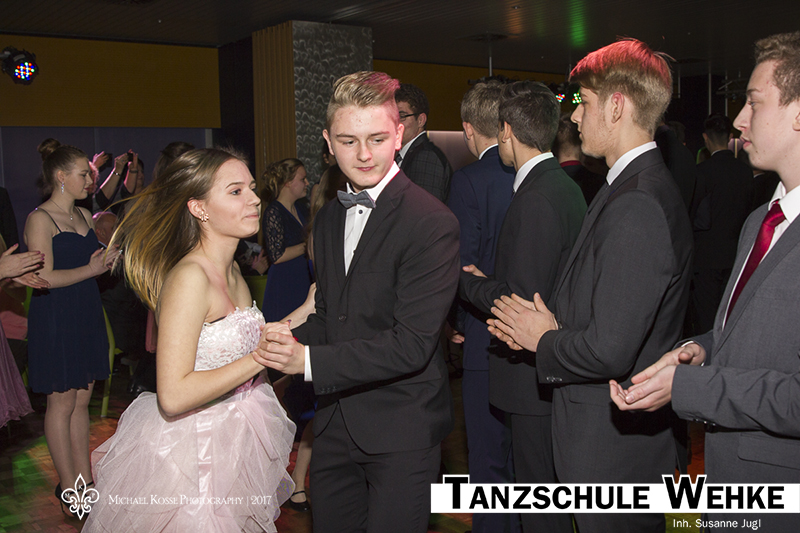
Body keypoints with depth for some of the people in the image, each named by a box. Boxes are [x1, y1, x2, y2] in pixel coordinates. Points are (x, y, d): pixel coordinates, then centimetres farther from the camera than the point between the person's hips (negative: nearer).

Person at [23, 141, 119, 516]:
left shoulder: (84, 216, 13)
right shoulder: (40, 219, -11)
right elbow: (45, 278, -17)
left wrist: (106, 261, 3)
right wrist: (91, 269, -13)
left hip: (86, 314, 8)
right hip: (55, 319, -7)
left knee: (82, 400, 11)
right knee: (61, 402, 1)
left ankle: (85, 478, 19)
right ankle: (68, 483, 12)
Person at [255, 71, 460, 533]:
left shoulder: (432, 223, -19)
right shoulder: (329, 218, 9)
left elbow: (412, 344, -23)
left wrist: (311, 361, -24)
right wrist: (293, 342, -4)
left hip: (402, 430, -7)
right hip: (336, 423, 7)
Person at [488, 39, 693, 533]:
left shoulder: (638, 205, -25)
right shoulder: (642, 187, 8)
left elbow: (609, 350, -28)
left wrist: (544, 341, -10)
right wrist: (550, 328, 4)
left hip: (612, 445, -10)